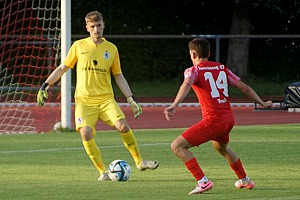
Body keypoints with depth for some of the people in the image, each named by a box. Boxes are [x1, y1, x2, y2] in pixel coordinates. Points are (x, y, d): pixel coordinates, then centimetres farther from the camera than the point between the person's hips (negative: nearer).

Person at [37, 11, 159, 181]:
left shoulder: (111, 49, 8)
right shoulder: (79, 46, 4)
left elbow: (118, 76, 13)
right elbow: (63, 68, 12)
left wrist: (131, 99, 6)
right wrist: (45, 86, 4)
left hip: (106, 99, 1)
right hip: (84, 101, -1)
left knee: (123, 126, -20)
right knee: (86, 133, -21)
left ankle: (139, 162, -1)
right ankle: (103, 171, -6)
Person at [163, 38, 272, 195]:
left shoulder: (193, 71, -3)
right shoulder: (221, 68, 14)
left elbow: (187, 85, -26)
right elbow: (244, 88, 14)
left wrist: (174, 105, -41)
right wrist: (262, 103, 27)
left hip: (213, 120, -7)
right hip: (229, 118, 7)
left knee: (177, 147, -4)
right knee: (221, 147, 38)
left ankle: (203, 182, -14)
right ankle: (245, 180, 49)